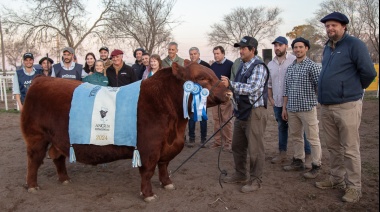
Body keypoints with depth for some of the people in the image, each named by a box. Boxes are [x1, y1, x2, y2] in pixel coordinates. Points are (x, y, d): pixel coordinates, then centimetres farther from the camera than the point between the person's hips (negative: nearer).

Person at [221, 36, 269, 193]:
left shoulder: (259, 67, -13)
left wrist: (230, 84, -31)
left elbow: (252, 88, -26)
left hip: (255, 112, -9)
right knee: (237, 146, 17)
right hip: (242, 111, 9)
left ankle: (255, 180, 13)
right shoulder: (242, 65, 13)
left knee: (255, 149, 0)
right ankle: (240, 174, 32)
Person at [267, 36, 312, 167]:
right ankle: (282, 153, 26)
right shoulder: (270, 64, 11)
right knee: (282, 128, 15)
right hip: (277, 103, 6)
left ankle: (308, 156, 6)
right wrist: (270, 98, 9)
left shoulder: (294, 61, -7)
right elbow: (269, 84, 18)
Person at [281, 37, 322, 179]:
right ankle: (298, 161, 28)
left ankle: (316, 166, 10)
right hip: (292, 109, 6)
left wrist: (319, 103, -7)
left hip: (307, 108, -6)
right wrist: (284, 107, 12)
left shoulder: (312, 66, -7)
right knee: (295, 137, 14)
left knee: (313, 138, 1)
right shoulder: (290, 68, 12)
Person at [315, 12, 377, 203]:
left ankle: (354, 187, 11)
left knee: (349, 149, 0)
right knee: (333, 148, 15)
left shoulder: (354, 44, -7)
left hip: (347, 106, -7)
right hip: (326, 107, 7)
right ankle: (336, 179, 28)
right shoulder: (327, 47, 15)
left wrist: (355, 88, 5)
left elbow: (369, 72, -10)